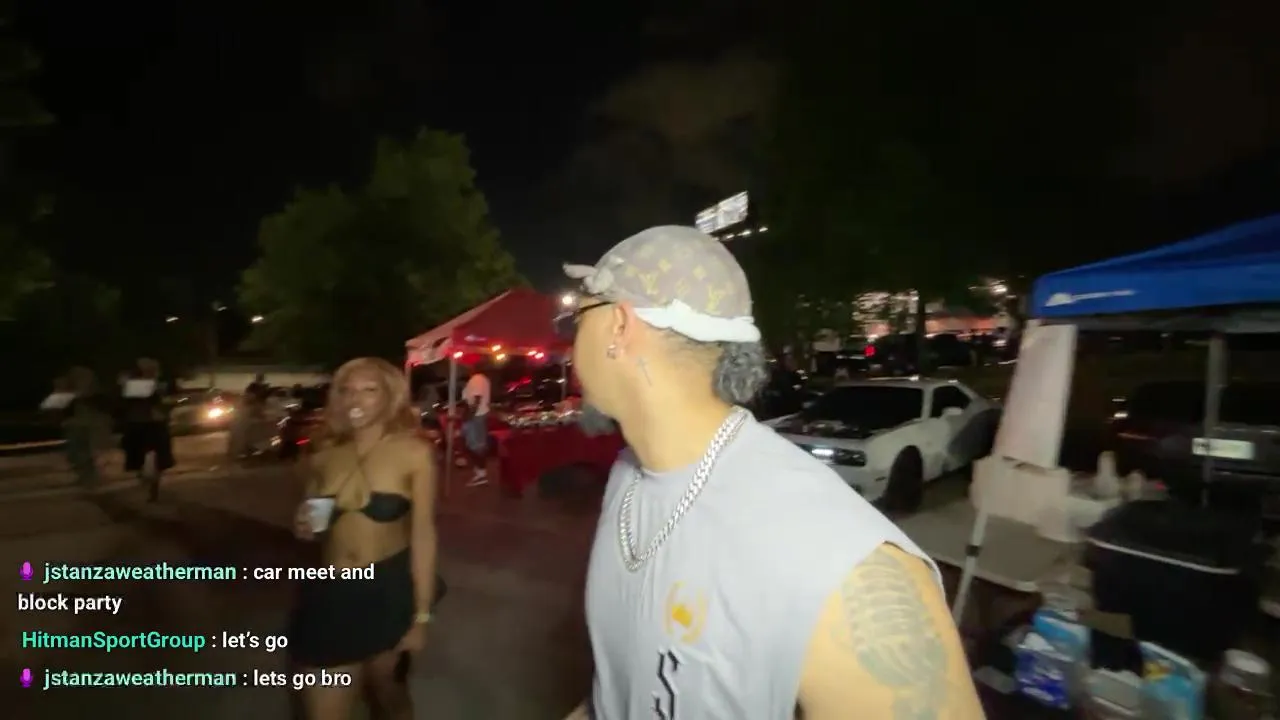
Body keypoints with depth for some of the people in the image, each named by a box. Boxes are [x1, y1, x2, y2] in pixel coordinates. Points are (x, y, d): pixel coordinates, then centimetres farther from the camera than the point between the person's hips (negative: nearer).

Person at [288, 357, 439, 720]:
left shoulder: (413, 453, -10)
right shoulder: (324, 458, 2)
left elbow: (423, 534, -10)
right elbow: (313, 525, 18)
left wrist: (421, 614, -9)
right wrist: (305, 527, -6)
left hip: (390, 589, -3)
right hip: (331, 593, 3)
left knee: (385, 688, 18)